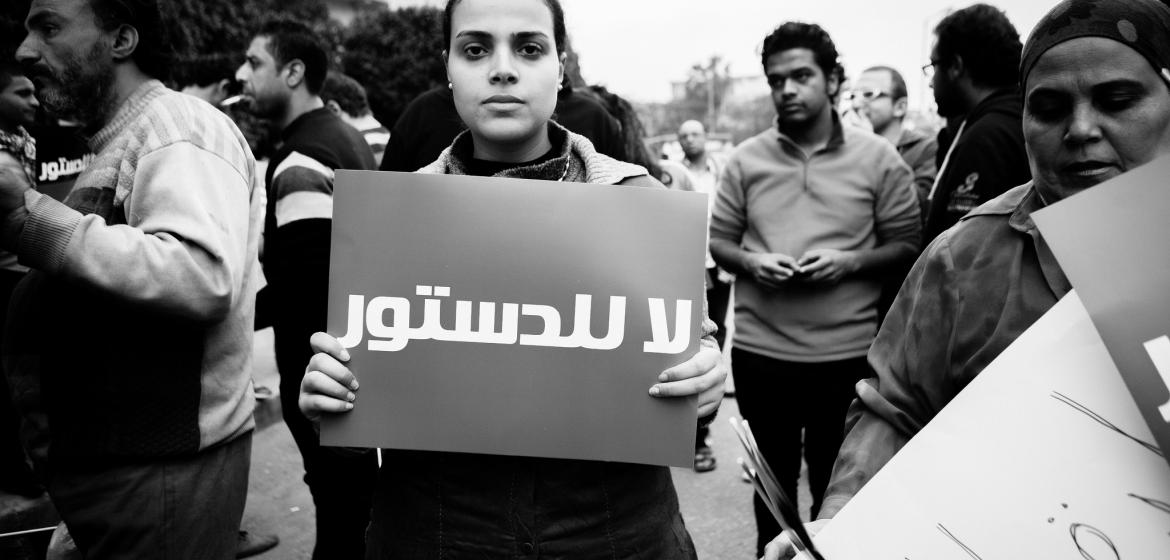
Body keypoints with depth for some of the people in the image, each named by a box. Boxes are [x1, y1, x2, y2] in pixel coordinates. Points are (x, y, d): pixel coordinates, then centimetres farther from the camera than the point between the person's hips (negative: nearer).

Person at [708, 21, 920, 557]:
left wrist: (850, 261, -15)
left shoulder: (878, 158, -1)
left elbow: (906, 245, 2)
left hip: (848, 352, -1)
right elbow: (718, 240, 8)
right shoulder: (745, 159, 3)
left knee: (837, 481, 13)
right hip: (759, 350, 2)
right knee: (771, 477, 17)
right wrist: (750, 262, -12)